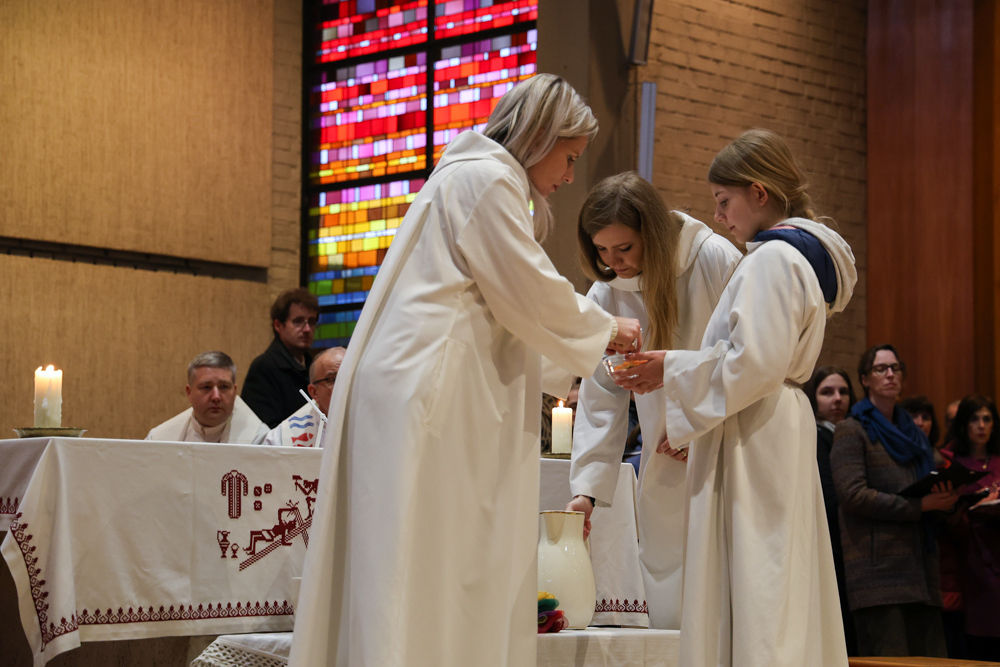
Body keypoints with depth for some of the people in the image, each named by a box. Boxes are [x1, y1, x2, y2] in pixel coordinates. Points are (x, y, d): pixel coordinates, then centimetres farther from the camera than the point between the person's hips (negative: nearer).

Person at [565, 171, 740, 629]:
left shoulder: (715, 261, -11)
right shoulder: (605, 297, 1)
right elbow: (601, 398, 3)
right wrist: (586, 488, -5)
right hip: (665, 467, 4)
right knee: (670, 612, 2)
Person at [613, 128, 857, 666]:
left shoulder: (772, 259, -13)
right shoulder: (804, 255, 19)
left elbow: (755, 365, -21)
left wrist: (673, 370, -10)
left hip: (754, 444, -11)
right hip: (777, 431, 11)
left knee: (752, 600, -11)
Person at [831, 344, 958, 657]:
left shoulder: (911, 432, 24)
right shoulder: (852, 430, 3)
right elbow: (853, 495, -10)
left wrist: (945, 499, 0)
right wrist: (920, 505, -13)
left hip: (919, 567, 6)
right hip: (878, 569, -6)